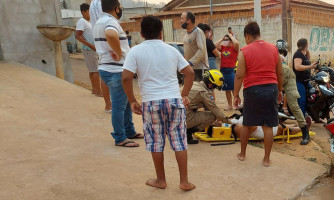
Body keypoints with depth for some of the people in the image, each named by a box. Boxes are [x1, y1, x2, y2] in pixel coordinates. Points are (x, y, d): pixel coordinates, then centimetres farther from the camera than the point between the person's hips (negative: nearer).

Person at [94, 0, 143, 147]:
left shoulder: (100, 21, 17)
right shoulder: (111, 21, -17)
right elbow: (111, 35, -41)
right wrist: (119, 53, -25)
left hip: (106, 68, 11)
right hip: (115, 71, -11)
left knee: (127, 102, 20)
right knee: (119, 105, 0)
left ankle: (130, 132, 31)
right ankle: (120, 139, 11)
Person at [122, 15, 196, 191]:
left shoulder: (136, 51, -1)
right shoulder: (171, 50, 7)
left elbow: (126, 78, -10)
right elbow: (190, 73, 7)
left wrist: (132, 101, 1)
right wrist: (184, 95, 15)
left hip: (151, 102, -2)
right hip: (174, 100, 2)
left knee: (156, 142, 12)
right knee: (179, 141, 9)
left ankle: (160, 180, 24)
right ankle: (184, 181, 16)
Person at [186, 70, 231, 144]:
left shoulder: (194, 84, 15)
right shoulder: (204, 92, -12)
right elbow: (215, 109, -8)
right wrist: (227, 121, 6)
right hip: (186, 119, -9)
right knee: (212, 116, -12)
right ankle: (188, 131, -9)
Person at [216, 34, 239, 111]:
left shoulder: (234, 48, -2)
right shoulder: (222, 47, 11)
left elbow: (236, 43, -22)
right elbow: (215, 46, -2)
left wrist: (231, 36, -8)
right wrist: (222, 39, 4)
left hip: (231, 70, -5)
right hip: (223, 70, 5)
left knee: (234, 90, -4)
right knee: (227, 90, 11)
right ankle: (230, 106, 21)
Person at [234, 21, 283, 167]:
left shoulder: (245, 51, -6)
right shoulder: (273, 49, 6)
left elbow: (239, 76, -9)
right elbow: (280, 73, 12)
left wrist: (236, 95, -1)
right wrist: (280, 91, 23)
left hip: (253, 90, -2)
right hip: (271, 89, 3)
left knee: (247, 124, 14)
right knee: (268, 126, 7)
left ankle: (242, 154, 28)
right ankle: (266, 159, 14)